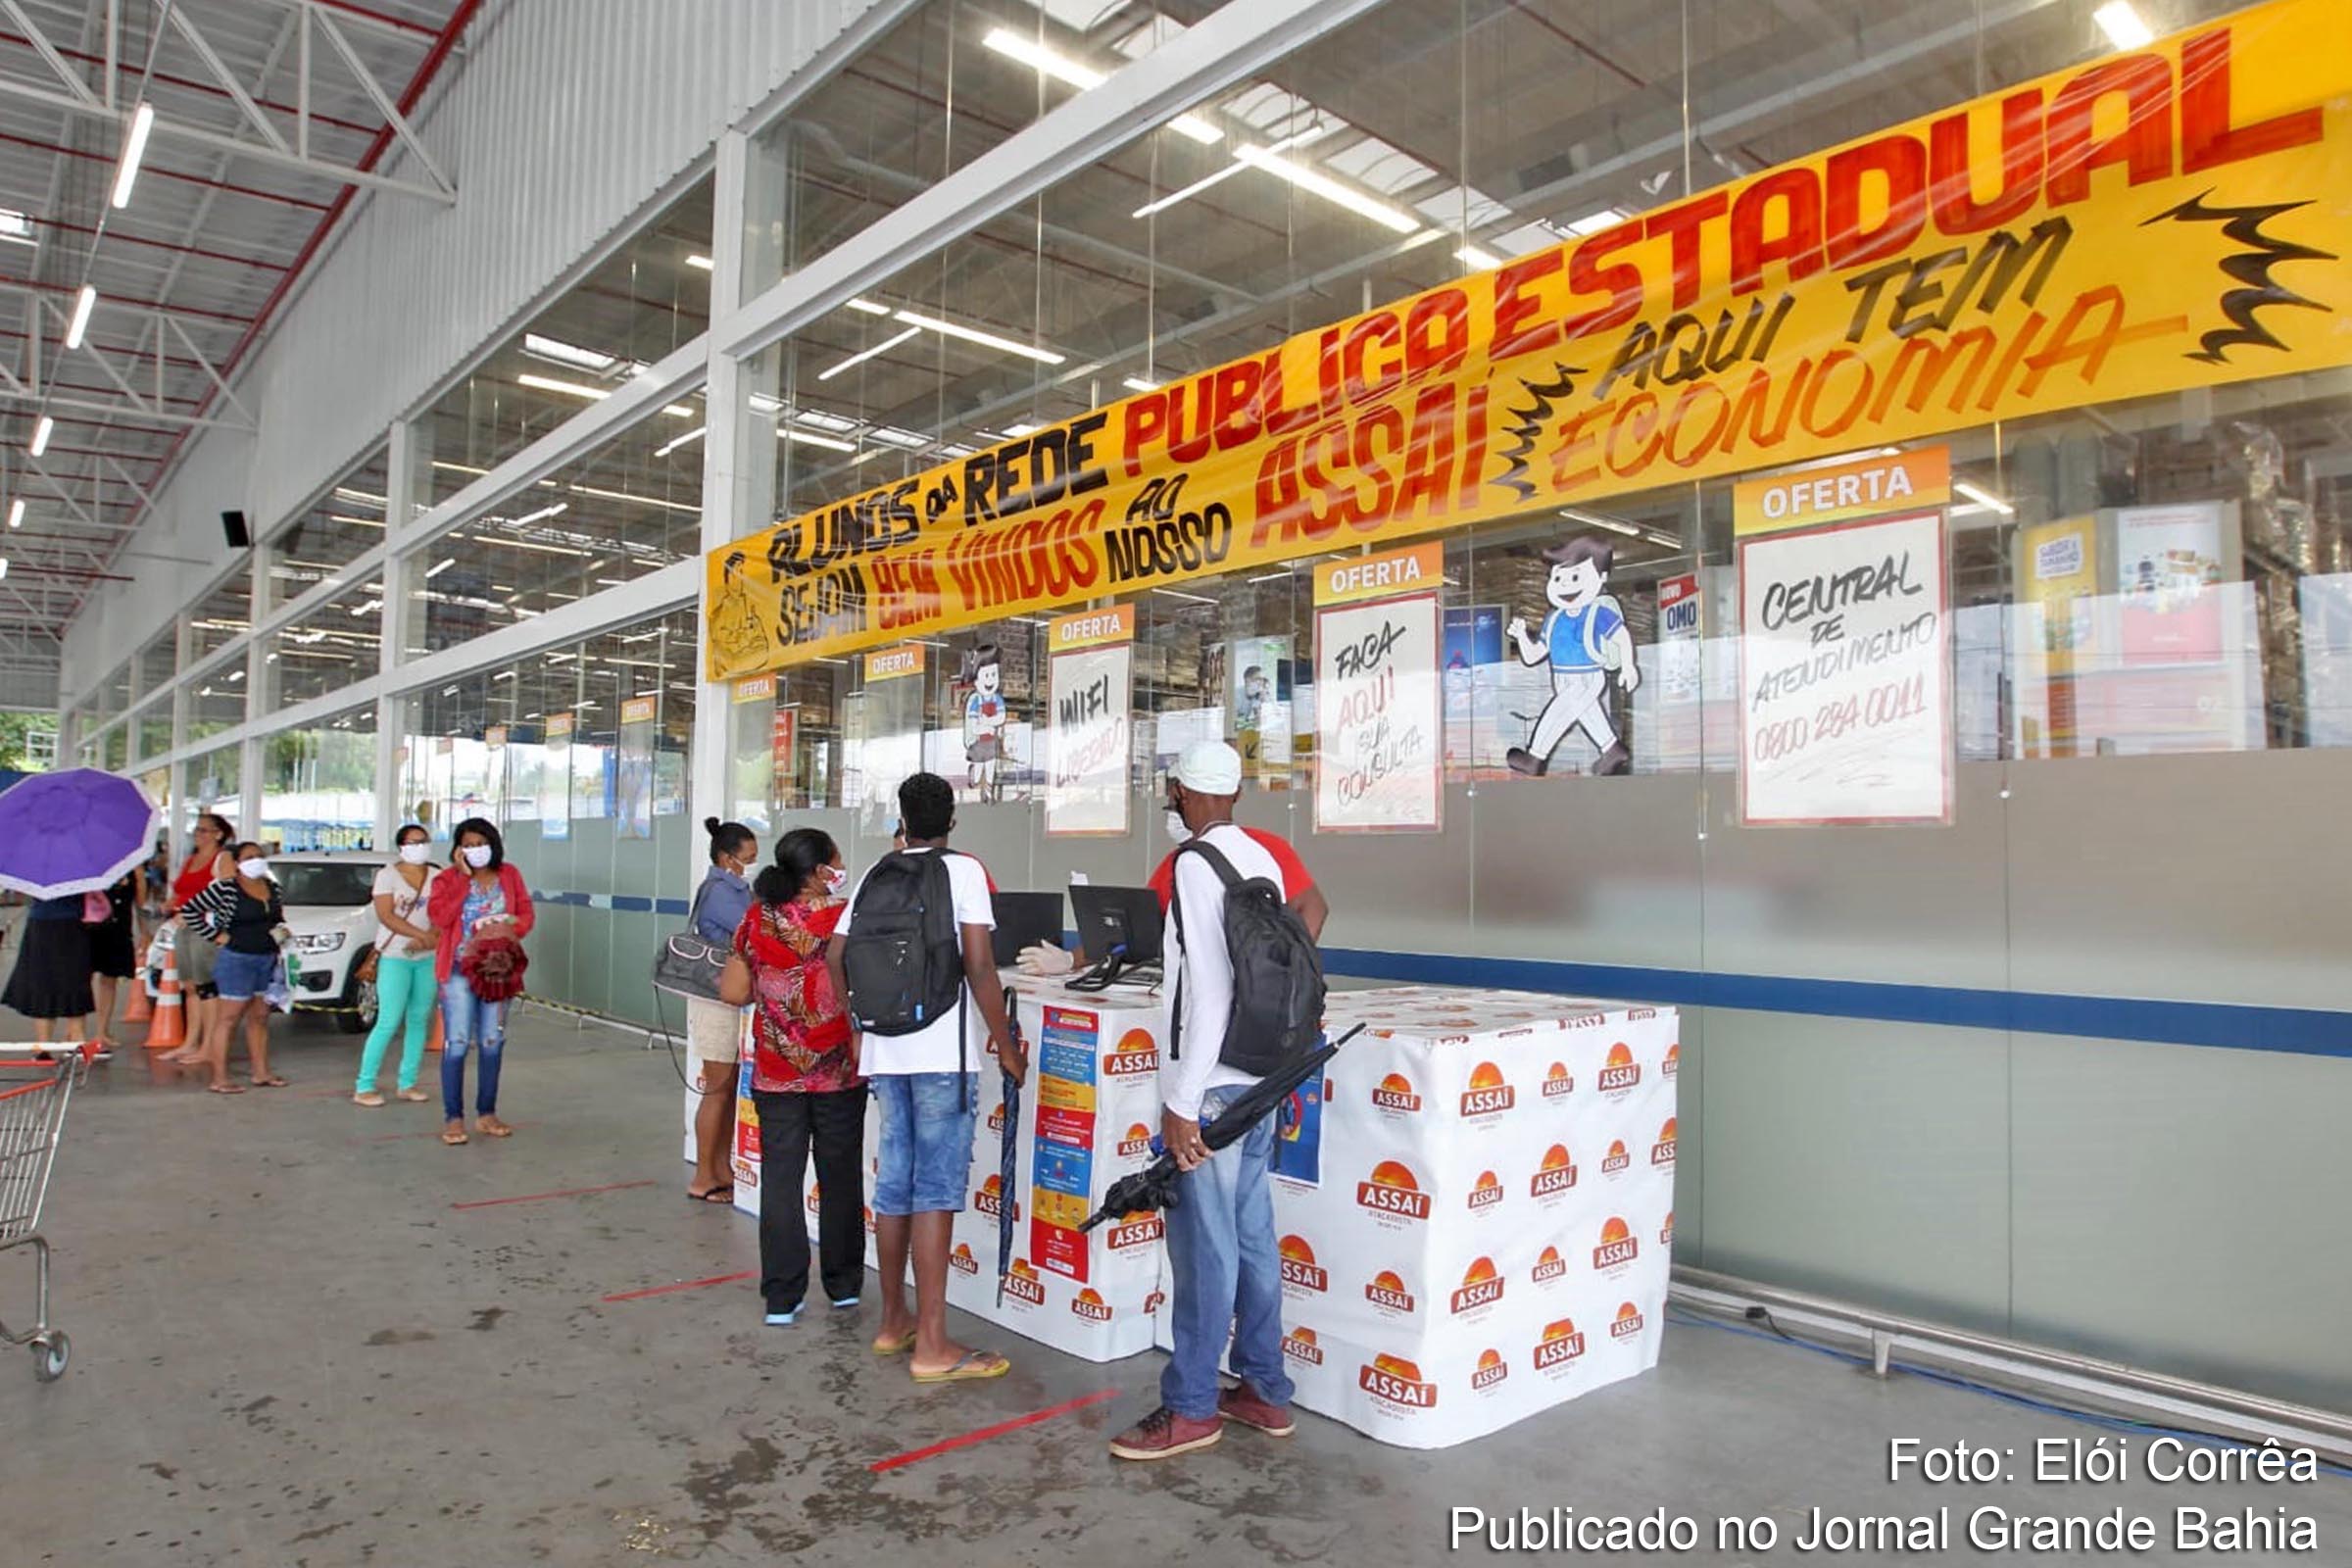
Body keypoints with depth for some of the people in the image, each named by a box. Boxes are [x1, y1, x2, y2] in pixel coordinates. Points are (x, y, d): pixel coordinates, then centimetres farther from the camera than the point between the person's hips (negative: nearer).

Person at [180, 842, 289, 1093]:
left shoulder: (272, 888, 9)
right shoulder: (224, 889, -11)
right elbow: (189, 912, -12)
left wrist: (280, 931, 4)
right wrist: (215, 936, -12)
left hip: (268, 960, 7)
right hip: (237, 960, -7)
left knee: (260, 1018, 13)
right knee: (228, 1019, -3)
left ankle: (261, 1072, 21)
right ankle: (219, 1079, 1)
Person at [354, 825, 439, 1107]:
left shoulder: (436, 877, 7)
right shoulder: (387, 875, -2)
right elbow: (385, 916, -13)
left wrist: (425, 940, -18)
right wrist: (422, 935, -24)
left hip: (428, 958, 4)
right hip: (394, 957, -4)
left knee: (419, 1021, 6)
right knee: (389, 1023, -8)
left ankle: (407, 1083, 14)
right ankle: (364, 1087, 0)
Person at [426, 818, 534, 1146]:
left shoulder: (509, 875, 10)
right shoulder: (447, 878, 3)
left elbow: (526, 915, 8)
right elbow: (439, 916, -13)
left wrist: (507, 930, -13)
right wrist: (463, 876, -13)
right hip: (459, 970, -3)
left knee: (492, 1044, 8)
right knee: (456, 1044, -6)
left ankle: (486, 1114, 16)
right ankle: (453, 1118, 1)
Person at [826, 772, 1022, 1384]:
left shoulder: (876, 874, 11)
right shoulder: (963, 871, -4)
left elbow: (835, 955, 11)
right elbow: (979, 968, -10)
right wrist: (1005, 1044, -2)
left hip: (885, 1051, 6)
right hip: (942, 1051, -6)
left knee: (894, 1183, 14)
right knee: (937, 1191, -3)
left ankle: (894, 1321, 26)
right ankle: (932, 1345, 0)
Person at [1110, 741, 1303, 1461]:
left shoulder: (1195, 866, -15)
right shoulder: (1262, 859, 8)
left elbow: (1208, 992, -20)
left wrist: (1182, 1104, -17)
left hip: (1210, 1087, -8)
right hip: (1258, 1080, 8)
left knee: (1203, 1247, 2)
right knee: (1252, 1237, 15)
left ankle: (1191, 1409, 13)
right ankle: (1263, 1390, 26)